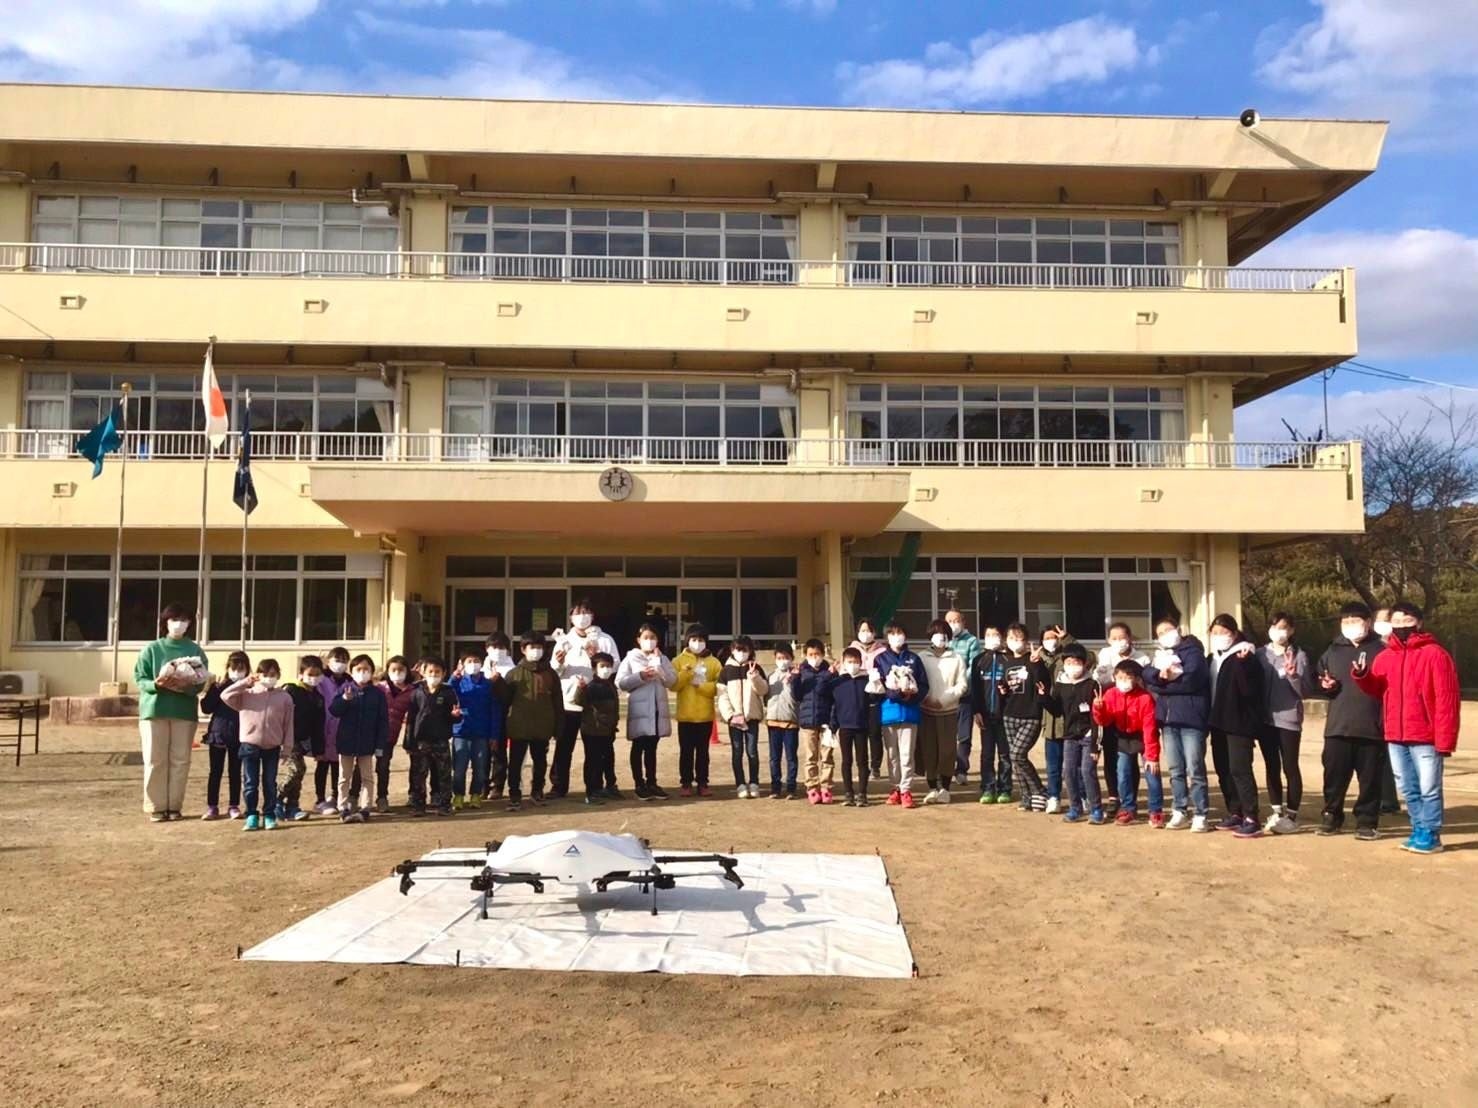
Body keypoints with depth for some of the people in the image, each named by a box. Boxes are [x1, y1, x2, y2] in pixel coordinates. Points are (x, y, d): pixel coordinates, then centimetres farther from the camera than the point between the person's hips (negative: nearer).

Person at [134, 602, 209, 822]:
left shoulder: (195, 650, 5)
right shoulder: (151, 649, 3)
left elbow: (201, 681, 2)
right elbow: (140, 679, 0)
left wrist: (186, 686, -19)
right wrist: (156, 685, -19)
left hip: (185, 711, 1)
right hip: (154, 710, -1)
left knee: (180, 760, 3)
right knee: (155, 760, 0)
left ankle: (175, 806, 11)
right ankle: (156, 807, 7)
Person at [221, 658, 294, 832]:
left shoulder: (284, 697, 3)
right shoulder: (246, 694, 3)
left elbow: (288, 724, 4)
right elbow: (225, 696, -10)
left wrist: (287, 746, 1)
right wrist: (245, 682, -8)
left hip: (272, 747, 0)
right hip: (250, 745, 0)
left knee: (270, 783, 7)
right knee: (251, 783, 3)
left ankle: (269, 815, 15)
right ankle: (251, 816, 11)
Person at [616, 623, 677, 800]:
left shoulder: (662, 658, 10)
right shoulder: (631, 658, 0)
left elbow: (672, 681, -2)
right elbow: (620, 682, -8)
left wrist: (659, 664, -11)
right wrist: (640, 676, -17)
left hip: (658, 709, 3)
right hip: (639, 710, -3)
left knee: (652, 748, 11)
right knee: (638, 748, 4)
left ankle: (652, 783, 17)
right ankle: (639, 784, 11)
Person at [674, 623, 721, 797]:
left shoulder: (713, 662, 4)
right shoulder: (679, 661, 3)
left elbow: (719, 687, -4)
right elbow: (673, 684, -6)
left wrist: (701, 685, -15)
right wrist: (685, 673, -20)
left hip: (705, 715, 1)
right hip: (685, 715, -1)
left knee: (703, 751, 7)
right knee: (686, 751, 3)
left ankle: (702, 783, 12)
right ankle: (686, 783, 10)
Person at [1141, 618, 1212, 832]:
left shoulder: (1192, 652, 1)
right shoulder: (1158, 656, 20)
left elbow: (1191, 679, -15)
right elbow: (1147, 676, 2)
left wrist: (1162, 683, -5)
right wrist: (1159, 675, -17)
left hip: (1191, 718, -6)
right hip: (1168, 719, 6)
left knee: (1195, 769, -4)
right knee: (1176, 770, 10)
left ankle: (1201, 814, 2)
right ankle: (1179, 812, 17)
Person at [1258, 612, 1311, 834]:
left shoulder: (1298, 655, -3)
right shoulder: (1261, 654, 7)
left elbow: (1307, 691, -6)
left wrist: (1293, 675, -21)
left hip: (1289, 719, -3)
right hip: (1265, 718, 4)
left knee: (1290, 767, 2)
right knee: (1272, 767, 10)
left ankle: (1291, 816, 10)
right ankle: (1276, 813, 18)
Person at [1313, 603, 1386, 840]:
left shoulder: (1380, 651, 2)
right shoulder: (1333, 651, 14)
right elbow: (1315, 682, 18)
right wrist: (1324, 685, -2)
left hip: (1372, 728, -3)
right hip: (1337, 727, 3)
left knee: (1370, 778, 3)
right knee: (1334, 775, 6)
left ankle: (1367, 822, 14)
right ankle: (1331, 816, 20)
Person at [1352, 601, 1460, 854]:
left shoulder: (1435, 654, -8)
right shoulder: (1385, 656, 10)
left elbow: (1447, 700, -11)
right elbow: (1375, 689, 15)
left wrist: (1444, 738, -15)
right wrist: (1361, 675, -6)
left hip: (1426, 737, -6)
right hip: (1395, 736, 6)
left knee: (1429, 789, 1)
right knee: (1408, 789, 14)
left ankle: (1430, 835, 11)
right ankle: (1418, 831, 25)